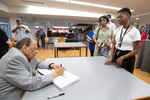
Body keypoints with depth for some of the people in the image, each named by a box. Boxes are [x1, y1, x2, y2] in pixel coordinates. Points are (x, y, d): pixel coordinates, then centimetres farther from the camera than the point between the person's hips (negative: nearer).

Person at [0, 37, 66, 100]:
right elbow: (31, 84, -30)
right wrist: (55, 74, -24)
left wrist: (51, 65, -4)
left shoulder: (26, 55, -1)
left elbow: (38, 63, 14)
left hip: (25, 91, 7)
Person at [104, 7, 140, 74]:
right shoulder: (118, 30, 4)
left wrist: (122, 58, -22)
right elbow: (114, 44, 4)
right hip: (116, 55, 4)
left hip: (127, 58, -4)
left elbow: (136, 50, -10)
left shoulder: (135, 31, -11)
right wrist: (111, 57, -8)